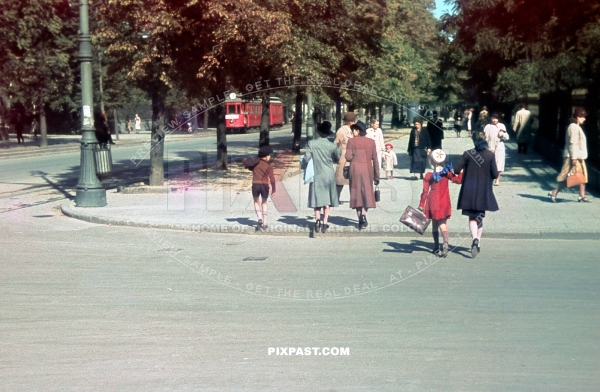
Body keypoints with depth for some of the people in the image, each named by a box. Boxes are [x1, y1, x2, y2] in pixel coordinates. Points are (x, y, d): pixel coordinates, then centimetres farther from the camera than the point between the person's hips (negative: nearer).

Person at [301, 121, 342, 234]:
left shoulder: (311, 143, -10)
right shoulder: (332, 146, -7)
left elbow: (306, 158, -9)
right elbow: (337, 159, 6)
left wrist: (303, 166, 10)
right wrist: (339, 151, 23)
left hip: (316, 175, -1)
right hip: (329, 175, 1)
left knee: (317, 199, 9)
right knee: (327, 201, 10)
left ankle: (317, 219, -11)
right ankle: (324, 222, 5)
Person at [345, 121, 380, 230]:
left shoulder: (351, 141, -2)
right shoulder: (371, 142, 6)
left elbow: (348, 157, -8)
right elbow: (375, 159, 5)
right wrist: (376, 176, 10)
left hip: (355, 168, -2)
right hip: (367, 169, 2)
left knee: (357, 193, 7)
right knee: (367, 193, 11)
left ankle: (360, 219, 3)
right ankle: (364, 215, -11)